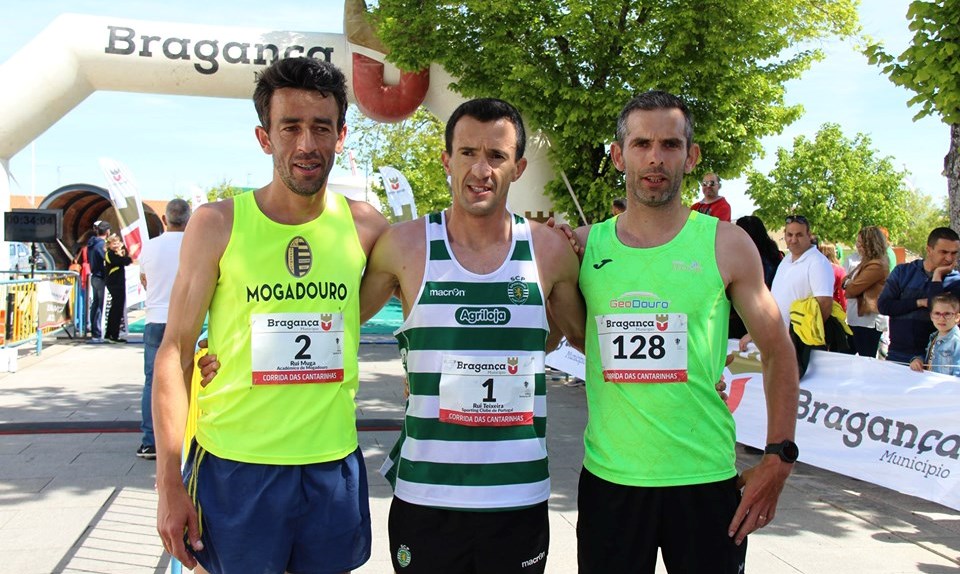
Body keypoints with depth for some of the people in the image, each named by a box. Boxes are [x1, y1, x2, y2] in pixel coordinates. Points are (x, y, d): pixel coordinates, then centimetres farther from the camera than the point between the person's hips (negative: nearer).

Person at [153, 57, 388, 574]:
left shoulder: (365, 226, 0)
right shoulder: (217, 224, -5)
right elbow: (175, 352, -4)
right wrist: (168, 481, -7)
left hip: (334, 467, 2)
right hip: (232, 468, -2)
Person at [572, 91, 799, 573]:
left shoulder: (726, 245, -1)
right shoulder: (584, 245, 2)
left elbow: (778, 352, 3)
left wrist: (778, 458, -4)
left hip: (706, 480, -1)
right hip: (608, 478, 1)